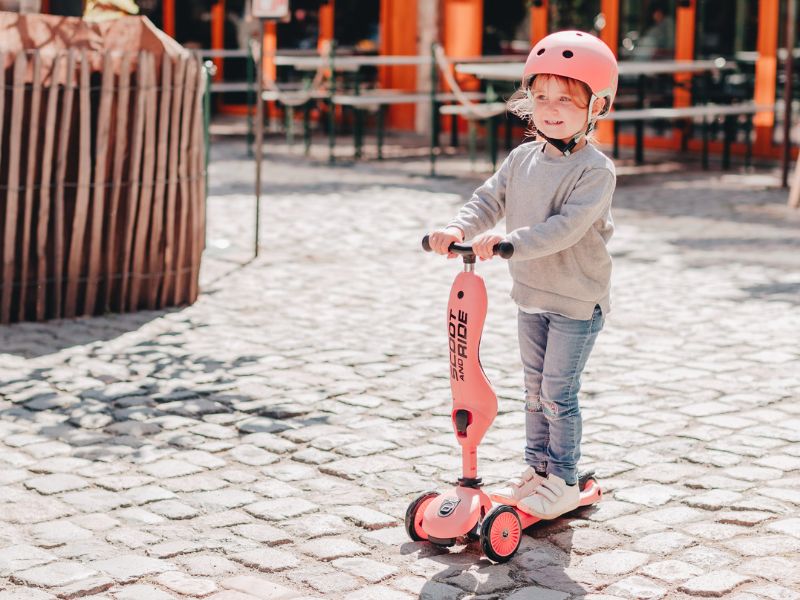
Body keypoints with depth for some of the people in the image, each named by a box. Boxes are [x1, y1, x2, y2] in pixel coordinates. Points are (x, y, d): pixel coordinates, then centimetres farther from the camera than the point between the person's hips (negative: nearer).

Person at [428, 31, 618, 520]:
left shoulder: (595, 170, -18)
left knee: (558, 393, -2)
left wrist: (510, 242, -36)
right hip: (531, 295, 7)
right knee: (535, 388, 15)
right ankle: (537, 470, 28)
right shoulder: (522, 159, 4)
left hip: (577, 300, -7)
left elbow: (566, 227, -28)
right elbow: (490, 200, 3)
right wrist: (460, 229, -17)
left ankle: (564, 483, 11)